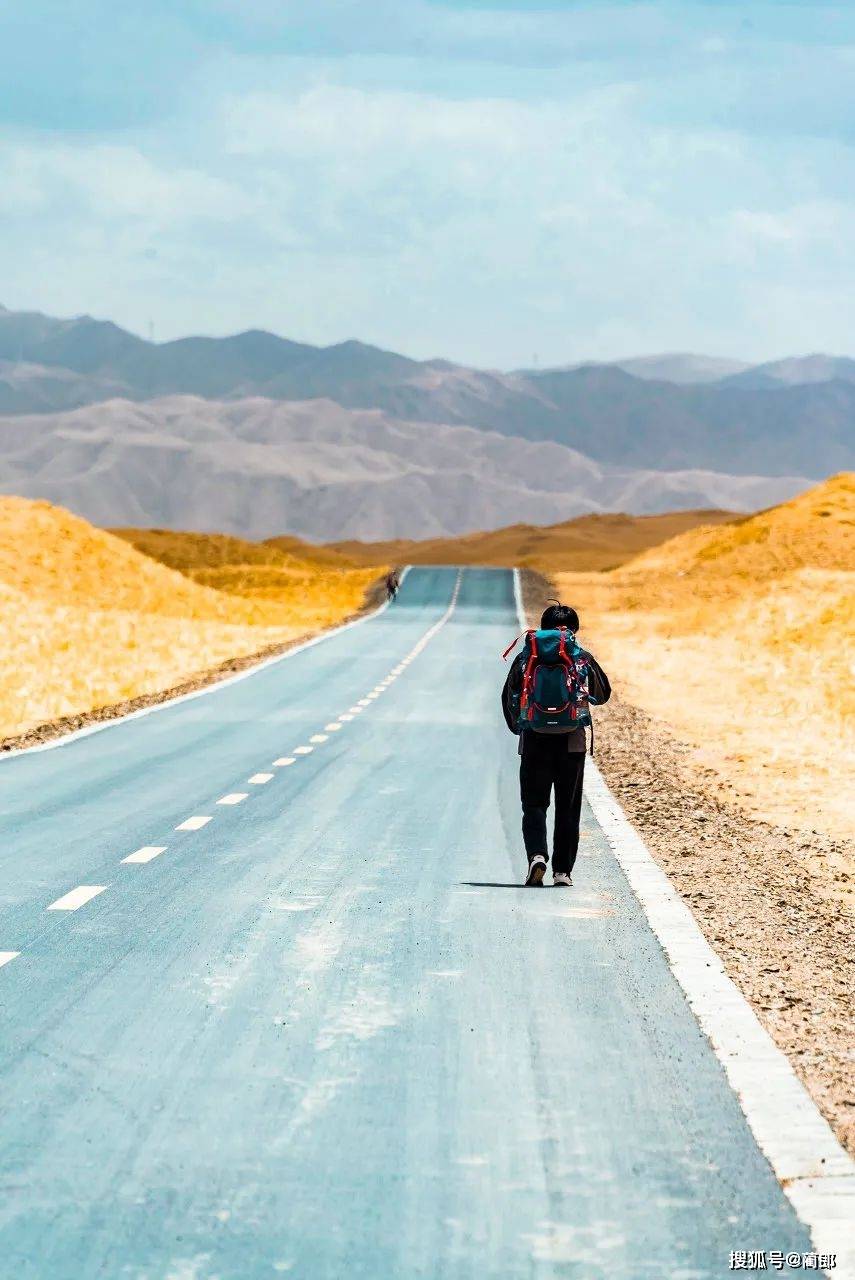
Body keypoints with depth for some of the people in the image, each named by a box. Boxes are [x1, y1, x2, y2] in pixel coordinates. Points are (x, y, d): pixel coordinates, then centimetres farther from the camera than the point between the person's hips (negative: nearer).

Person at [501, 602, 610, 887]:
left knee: (534, 804, 6)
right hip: (572, 743, 0)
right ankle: (562, 870, 7)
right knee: (568, 808, 9)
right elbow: (603, 694, 12)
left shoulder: (526, 658, 3)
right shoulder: (582, 659, 0)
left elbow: (509, 698, 9)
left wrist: (519, 729, 24)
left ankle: (537, 854, -18)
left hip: (534, 742, 0)